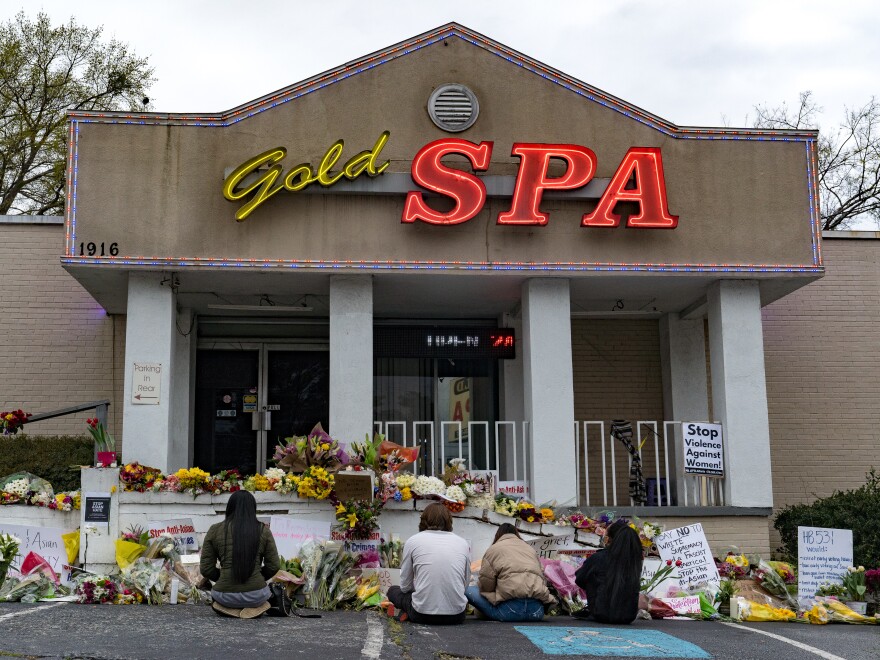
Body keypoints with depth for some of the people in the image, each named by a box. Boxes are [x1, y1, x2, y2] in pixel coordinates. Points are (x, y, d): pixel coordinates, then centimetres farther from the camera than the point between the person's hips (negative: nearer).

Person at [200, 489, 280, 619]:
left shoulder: (215, 530, 0)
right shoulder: (263, 530, 0)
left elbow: (206, 569, 2)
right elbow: (274, 566, 1)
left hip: (225, 596, 1)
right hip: (256, 596, -1)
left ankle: (230, 608, 6)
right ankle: (254, 607, 4)